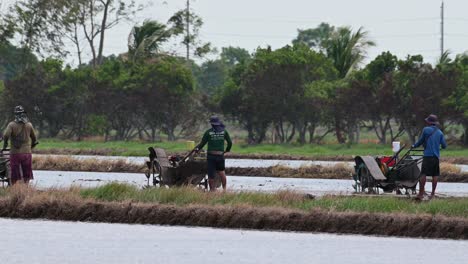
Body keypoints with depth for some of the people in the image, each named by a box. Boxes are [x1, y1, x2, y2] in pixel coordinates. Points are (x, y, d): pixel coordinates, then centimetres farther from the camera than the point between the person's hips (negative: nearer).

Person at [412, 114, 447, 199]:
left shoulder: (426, 130, -3)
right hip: (436, 156, 4)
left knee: (423, 174, -5)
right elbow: (444, 145, 8)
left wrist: (414, 145, 23)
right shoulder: (439, 132, 8)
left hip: (427, 155, -4)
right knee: (435, 175, 9)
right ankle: (433, 193, 12)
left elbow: (421, 141, 4)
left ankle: (421, 193, -10)